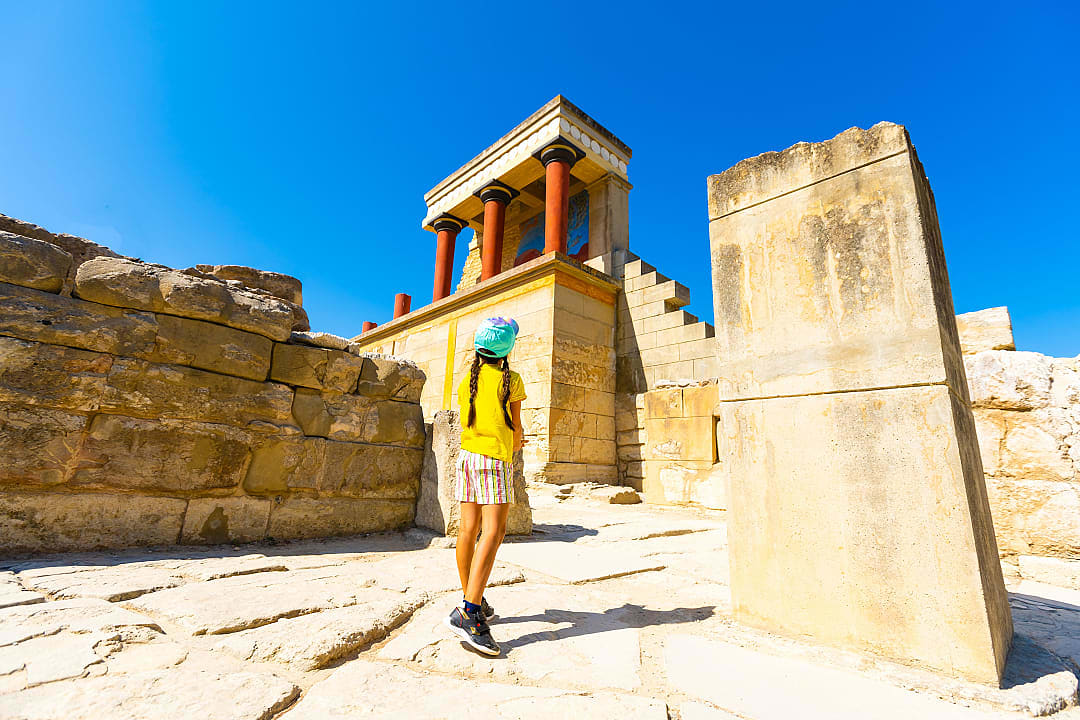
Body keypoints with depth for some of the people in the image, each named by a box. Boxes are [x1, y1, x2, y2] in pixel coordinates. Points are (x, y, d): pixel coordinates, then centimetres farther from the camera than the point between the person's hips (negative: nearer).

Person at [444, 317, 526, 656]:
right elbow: (515, 426, 1)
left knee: (469, 528, 7)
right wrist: (515, 443, 24)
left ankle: (473, 601, 18)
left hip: (467, 455, 7)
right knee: (493, 531, -10)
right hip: (495, 458, -6)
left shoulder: (467, 381, 12)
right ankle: (468, 614, -17)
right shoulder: (511, 380, -3)